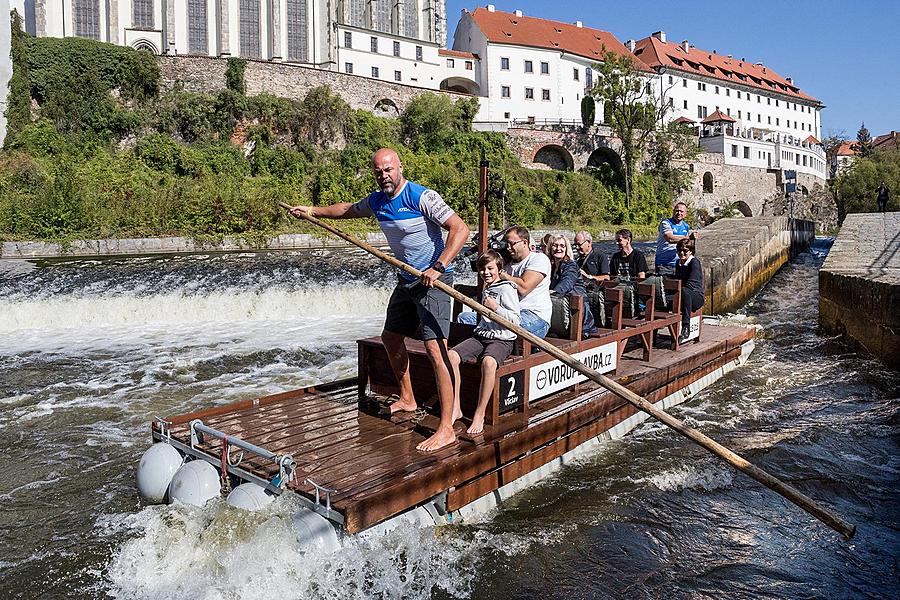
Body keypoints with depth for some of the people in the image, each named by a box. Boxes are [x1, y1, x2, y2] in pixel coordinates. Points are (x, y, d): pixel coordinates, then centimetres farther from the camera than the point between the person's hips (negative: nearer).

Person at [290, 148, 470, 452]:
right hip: (407, 279, 9)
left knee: (434, 347, -18)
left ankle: (446, 428, -15)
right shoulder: (376, 201, 7)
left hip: (434, 279, -9)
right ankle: (407, 399, 40)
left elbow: (460, 229, -25)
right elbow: (347, 209, 29)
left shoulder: (422, 197, -18)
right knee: (390, 337, 21)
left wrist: (438, 267, -33)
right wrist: (313, 210, 28)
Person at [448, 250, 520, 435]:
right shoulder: (486, 290, 22)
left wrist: (495, 307, -18)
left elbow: (515, 320, -13)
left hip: (502, 339, -7)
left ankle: (479, 414, -29)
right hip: (481, 335, 8)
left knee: (488, 362, -39)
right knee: (451, 355, -18)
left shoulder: (506, 288, -4)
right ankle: (455, 406, -12)